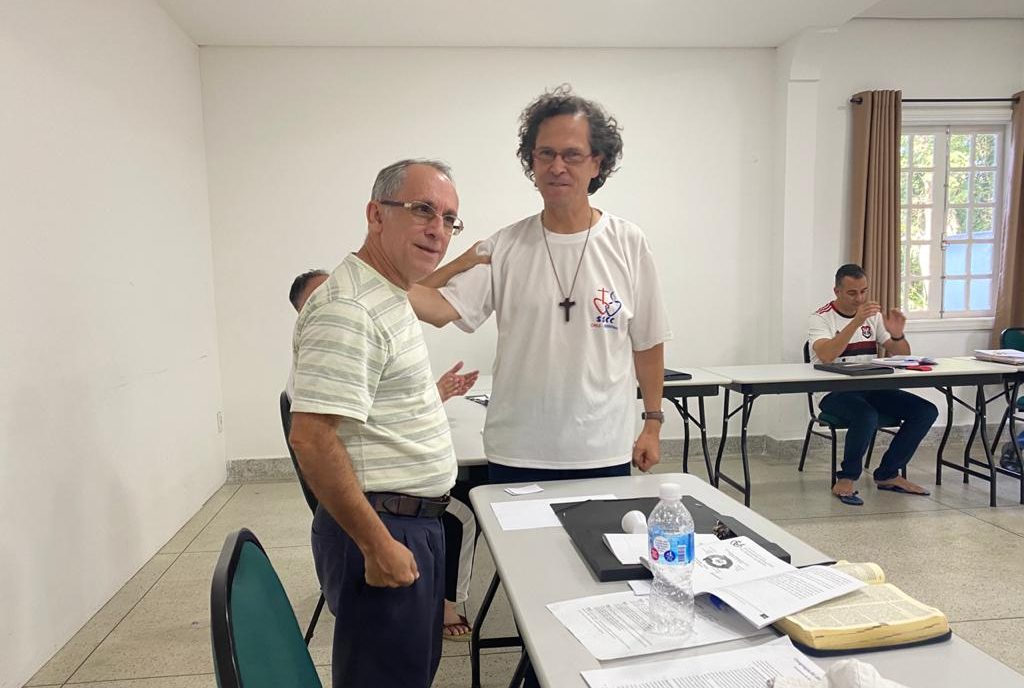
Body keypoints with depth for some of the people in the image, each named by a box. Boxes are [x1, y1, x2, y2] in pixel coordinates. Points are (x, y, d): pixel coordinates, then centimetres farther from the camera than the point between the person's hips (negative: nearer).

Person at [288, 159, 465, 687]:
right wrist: (378, 544, -23)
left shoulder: (390, 297, 11)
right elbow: (312, 438, -27)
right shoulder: (348, 307, -21)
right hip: (383, 529, -10)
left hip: (416, 523, 10)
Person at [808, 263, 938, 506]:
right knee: (867, 416, -35)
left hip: (870, 388, 7)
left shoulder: (873, 315, 12)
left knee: (926, 411, -10)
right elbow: (826, 356, -26)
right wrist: (855, 322, -32)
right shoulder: (820, 318, -7)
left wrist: (897, 334, -13)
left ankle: (887, 475, 4)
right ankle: (846, 480, -13)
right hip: (833, 392, -6)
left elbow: (902, 356, 9)